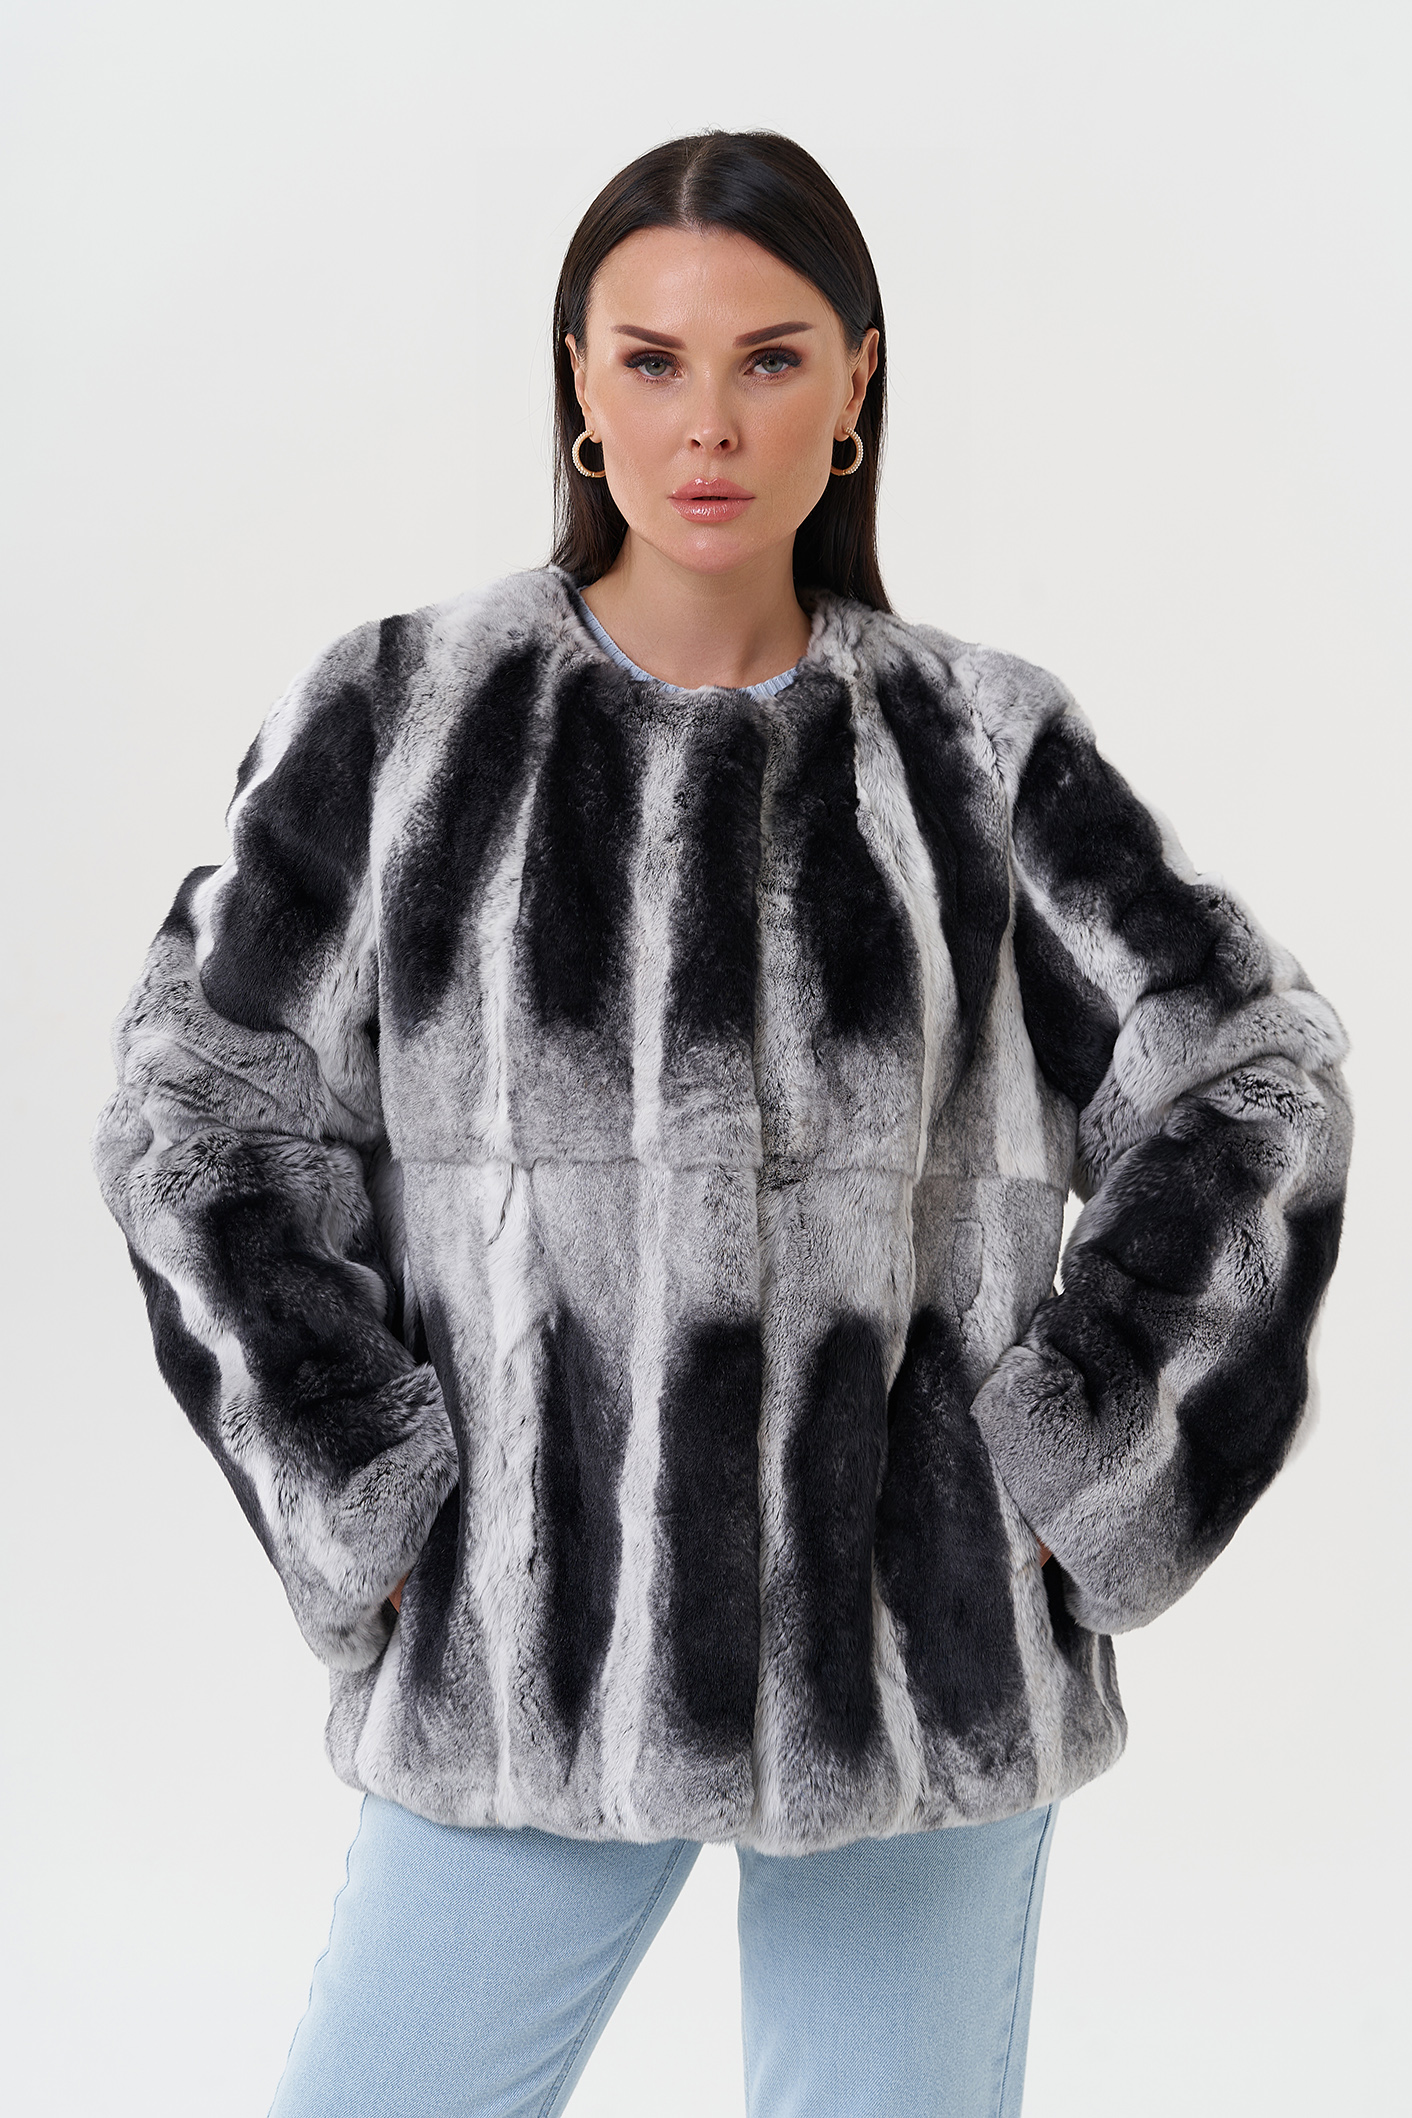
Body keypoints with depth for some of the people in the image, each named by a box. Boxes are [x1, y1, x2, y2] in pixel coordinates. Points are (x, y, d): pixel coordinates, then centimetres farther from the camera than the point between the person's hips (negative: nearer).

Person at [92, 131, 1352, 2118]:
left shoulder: (981, 743, 2)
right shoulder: (401, 718, 1)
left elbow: (1251, 1083, 5)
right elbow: (200, 1112, 2)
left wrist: (1069, 1470, -2)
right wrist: (378, 1515, -4)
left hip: (922, 1640, 1)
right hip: (533, 1640, 0)